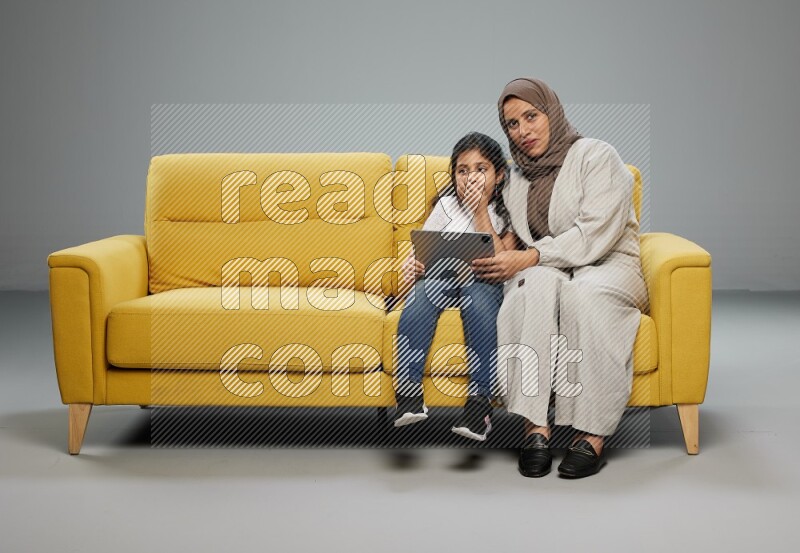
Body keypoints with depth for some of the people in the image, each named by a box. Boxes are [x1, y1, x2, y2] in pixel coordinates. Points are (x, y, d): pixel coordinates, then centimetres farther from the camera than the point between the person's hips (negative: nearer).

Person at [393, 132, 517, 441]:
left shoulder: (506, 210, 4)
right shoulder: (448, 205, 12)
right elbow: (421, 251, 10)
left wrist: (480, 210, -12)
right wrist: (415, 265, -15)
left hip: (485, 285, -2)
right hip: (444, 279, 2)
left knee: (479, 293, -37)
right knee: (423, 287, -32)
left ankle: (480, 400, -38)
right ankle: (409, 392, -38)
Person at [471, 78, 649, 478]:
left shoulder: (597, 157, -3)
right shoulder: (516, 178, 15)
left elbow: (595, 235, -16)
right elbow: (514, 248, 14)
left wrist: (529, 258, -24)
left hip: (607, 267, -3)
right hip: (546, 270, 3)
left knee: (583, 292, -39)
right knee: (536, 283, -35)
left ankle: (593, 435, -37)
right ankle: (535, 427, -40)